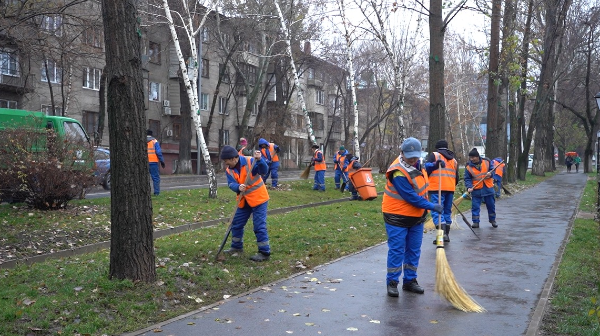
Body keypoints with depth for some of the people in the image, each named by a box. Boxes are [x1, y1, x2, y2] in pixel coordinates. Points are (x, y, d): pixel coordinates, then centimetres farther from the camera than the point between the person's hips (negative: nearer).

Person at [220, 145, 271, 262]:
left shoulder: (250, 162, -16)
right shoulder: (229, 170, 1)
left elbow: (264, 171, -25)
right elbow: (231, 184, -10)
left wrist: (259, 160, -43)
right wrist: (238, 187, -32)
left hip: (258, 198, -7)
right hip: (243, 201, 7)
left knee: (259, 226, -8)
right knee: (236, 224, 15)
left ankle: (265, 252, 0)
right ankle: (237, 247, 34)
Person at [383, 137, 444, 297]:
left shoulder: (416, 164, 2)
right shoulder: (398, 172, -25)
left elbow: (424, 172, 28)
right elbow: (410, 197, -25)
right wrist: (431, 206, -22)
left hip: (417, 216, 8)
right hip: (397, 217, -8)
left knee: (414, 250, 12)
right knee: (396, 250, -2)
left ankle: (410, 281, 23)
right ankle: (392, 283, 9)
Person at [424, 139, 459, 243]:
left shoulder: (433, 155, 6)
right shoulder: (454, 160, 23)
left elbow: (426, 167, -11)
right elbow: (457, 177, 25)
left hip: (437, 188, -6)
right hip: (450, 188, 6)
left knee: (436, 211, -9)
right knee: (447, 211, 14)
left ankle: (443, 232, -25)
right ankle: (446, 235, 19)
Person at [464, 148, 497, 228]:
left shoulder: (487, 161, -2)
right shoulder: (468, 166, -4)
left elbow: (492, 169, 7)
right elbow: (467, 179, -4)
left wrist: (490, 174, -16)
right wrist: (469, 187, -19)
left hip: (488, 188, 1)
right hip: (476, 190, -1)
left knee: (491, 205, 11)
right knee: (475, 206, -3)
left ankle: (492, 220, 28)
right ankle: (475, 222, 6)